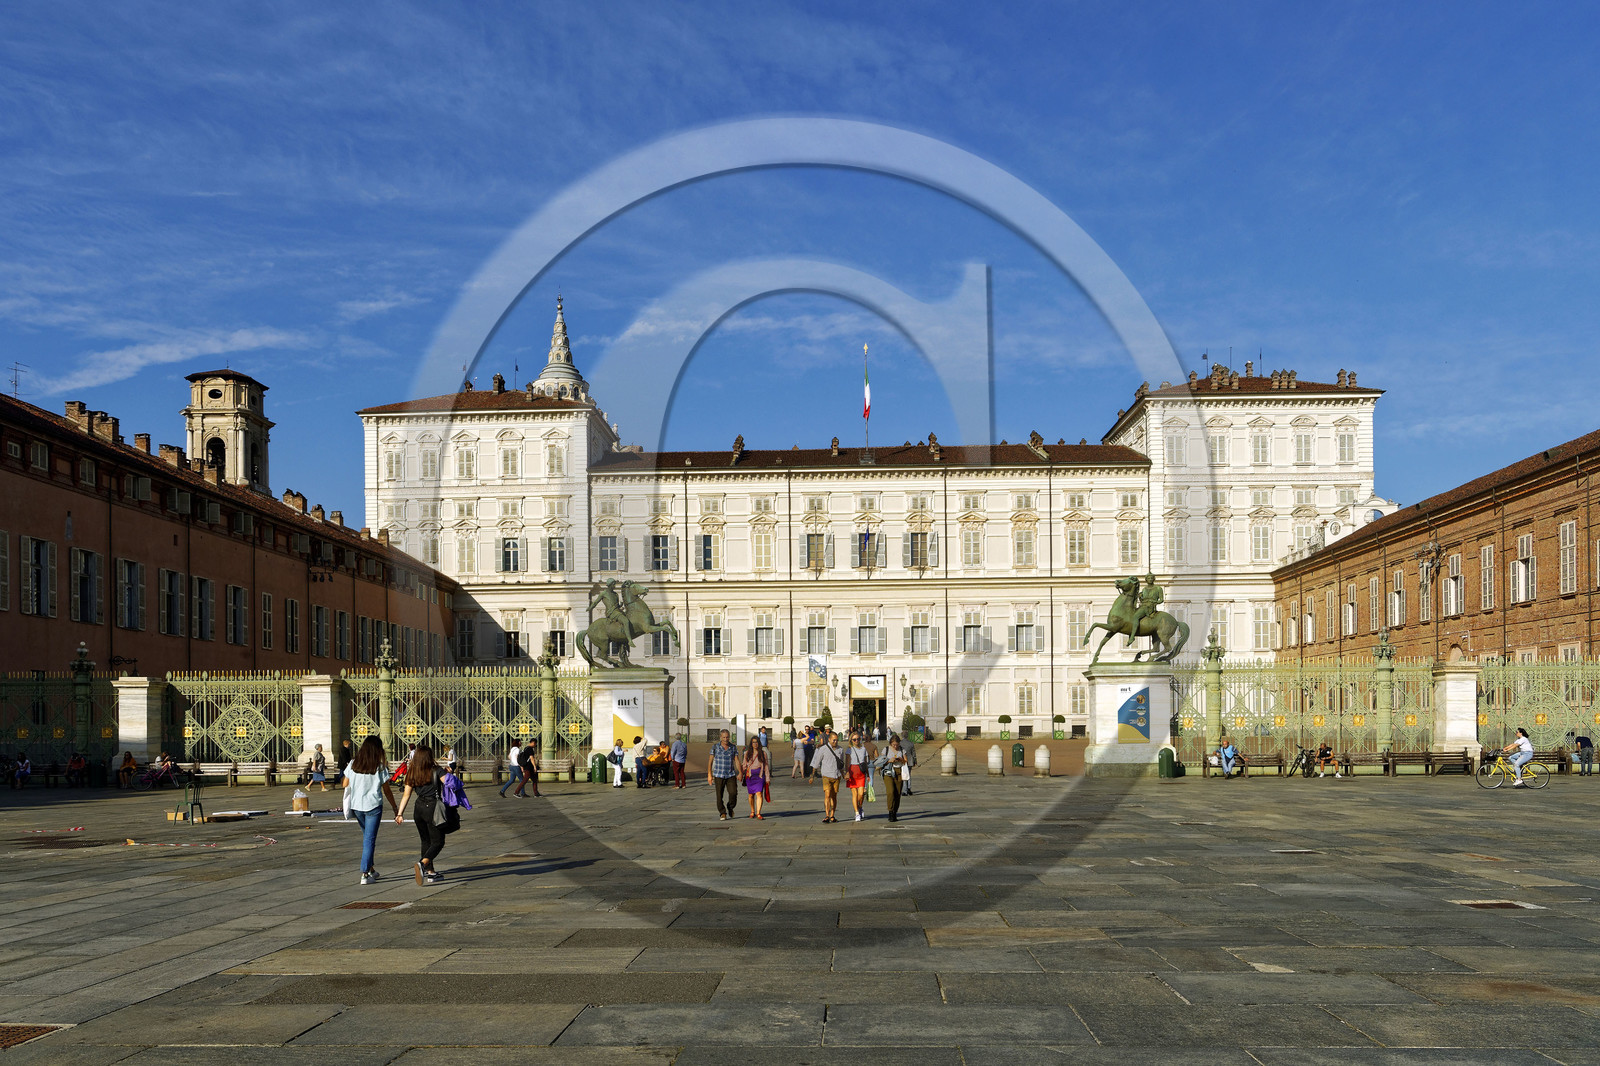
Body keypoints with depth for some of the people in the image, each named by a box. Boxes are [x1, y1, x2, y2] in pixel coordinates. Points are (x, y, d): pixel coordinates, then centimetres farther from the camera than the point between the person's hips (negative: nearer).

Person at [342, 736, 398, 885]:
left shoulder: (353, 764, 1)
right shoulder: (380, 768, -8)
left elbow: (345, 784, 8)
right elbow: (386, 790, -2)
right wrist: (395, 807, 9)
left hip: (356, 806, 4)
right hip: (373, 806, -4)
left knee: (367, 836, 20)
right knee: (370, 839, 0)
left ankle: (370, 869, 25)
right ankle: (365, 874, -4)